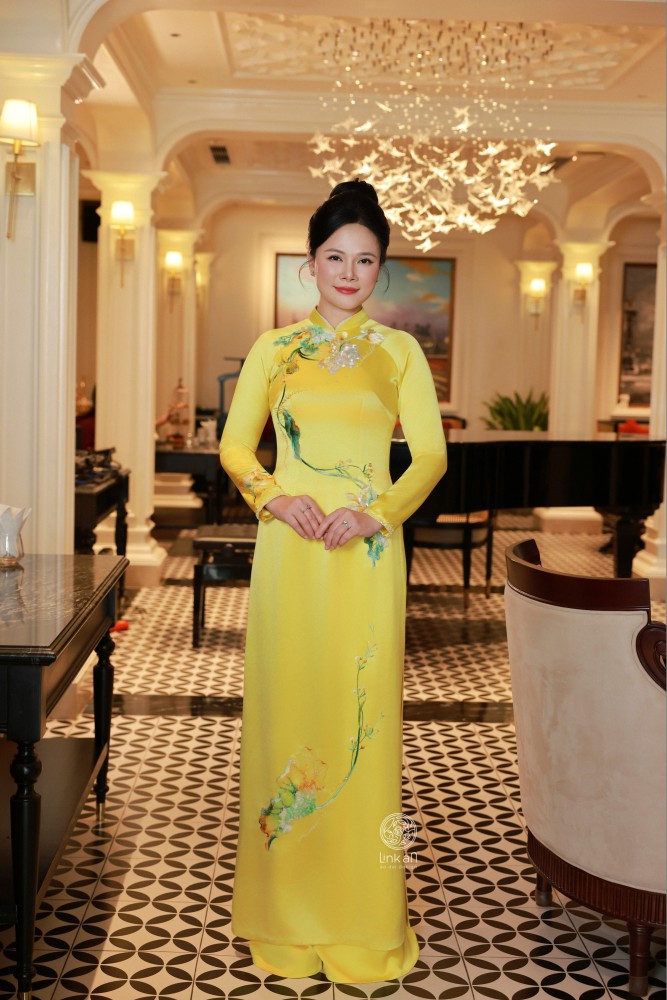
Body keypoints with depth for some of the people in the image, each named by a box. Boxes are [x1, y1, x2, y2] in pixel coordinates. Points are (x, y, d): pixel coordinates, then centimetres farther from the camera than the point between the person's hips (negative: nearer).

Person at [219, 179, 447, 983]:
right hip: (288, 549, 1)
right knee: (286, 711, 3)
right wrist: (275, 497, -12)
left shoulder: (399, 352, 8)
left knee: (363, 718, 1)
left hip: (367, 554, 0)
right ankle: (286, 910, 18)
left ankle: (364, 918, 16)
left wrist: (374, 513, -12)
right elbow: (234, 444, 7)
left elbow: (430, 454, 3)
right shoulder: (274, 348, 10)